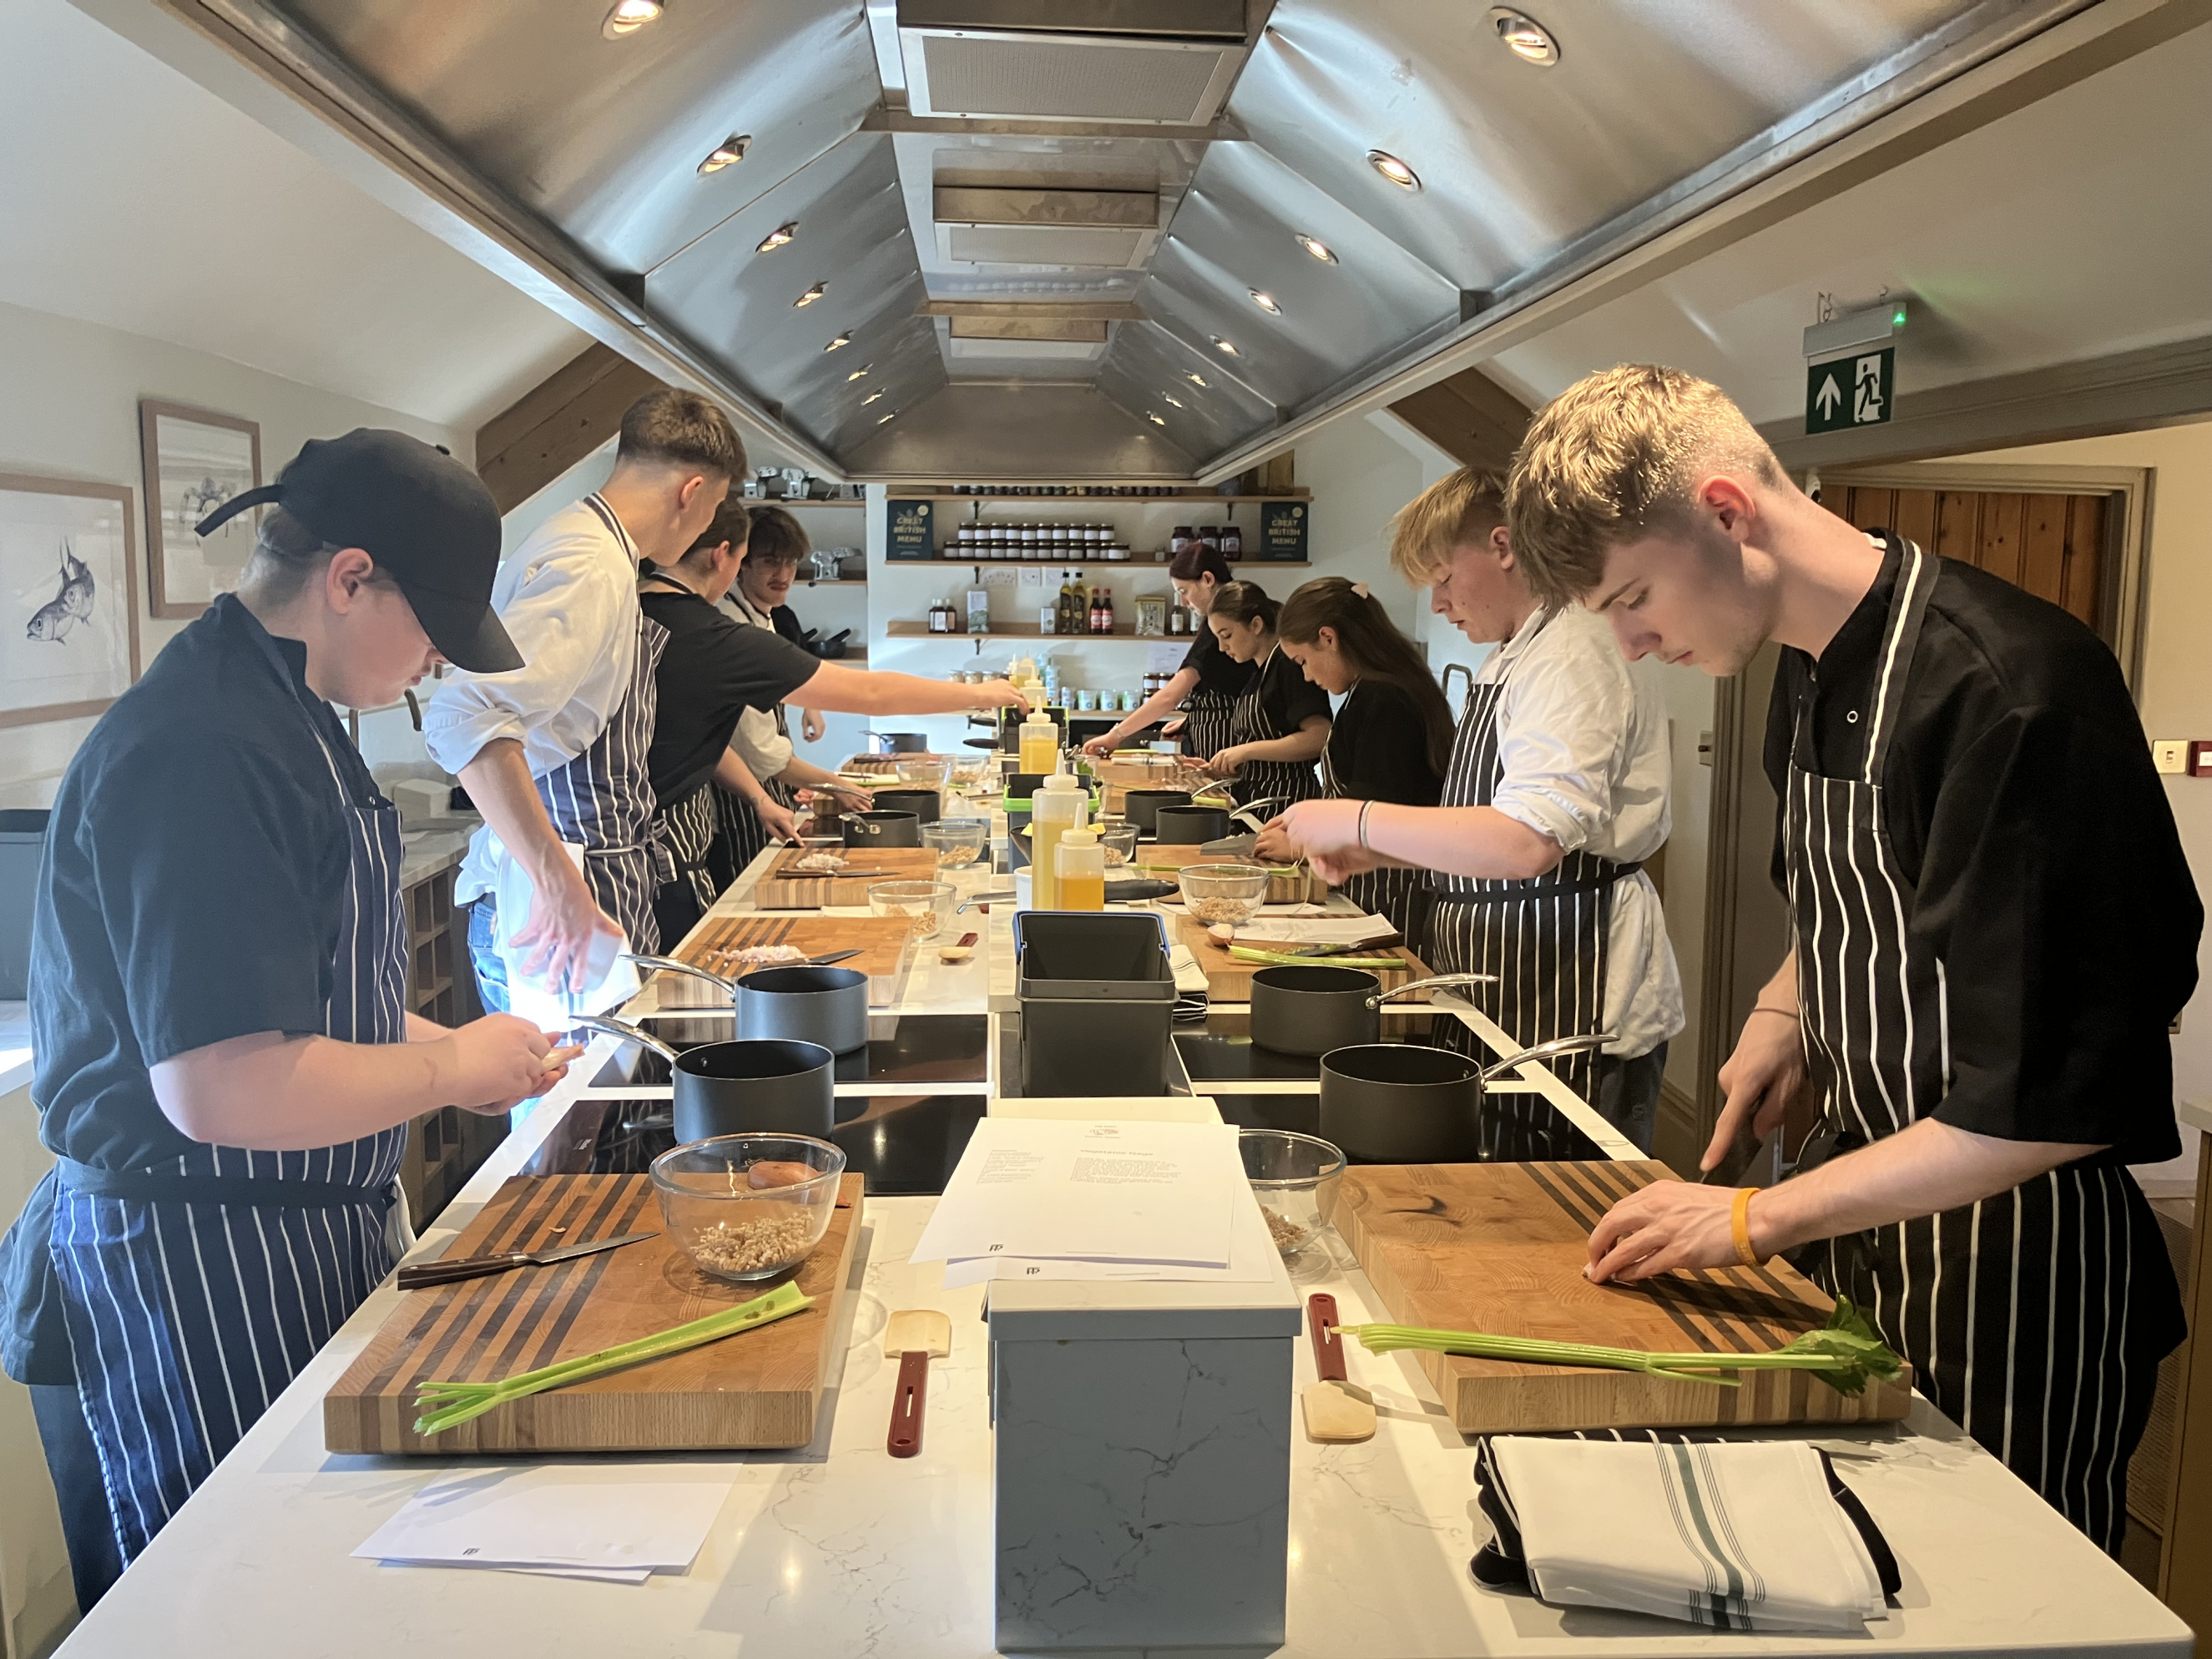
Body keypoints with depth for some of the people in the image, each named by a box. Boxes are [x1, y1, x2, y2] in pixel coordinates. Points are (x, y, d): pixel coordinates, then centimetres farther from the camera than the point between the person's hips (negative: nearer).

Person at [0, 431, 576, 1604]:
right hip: (195, 1284, -10)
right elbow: (220, 1091, -30)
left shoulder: (274, 712, 10)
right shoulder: (200, 753, -25)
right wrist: (448, 1070, -16)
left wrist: (438, 1047, 10)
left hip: (306, 1243, 10)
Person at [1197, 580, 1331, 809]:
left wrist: (1247, 751, -20)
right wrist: (1219, 770, 6)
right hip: (1253, 799, 8)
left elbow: (1319, 738, -23)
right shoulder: (1259, 672, 16)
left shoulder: (1290, 667, -11)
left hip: (1286, 801, -8)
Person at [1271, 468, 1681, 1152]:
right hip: (1501, 994, 10)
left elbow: (1528, 842, -29)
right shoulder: (1509, 664, 16)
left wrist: (1358, 821, -22)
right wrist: (1376, 852, 8)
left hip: (1574, 1003, -10)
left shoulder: (1571, 658, -16)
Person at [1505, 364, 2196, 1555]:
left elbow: (2049, 1104, -26)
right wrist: (1785, 1007, 2)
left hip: (2013, 1271, -8)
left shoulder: (2006, 689, -26)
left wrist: (1756, 1218, -21)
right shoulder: (1813, 672, 3)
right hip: (1865, 1220, 8)